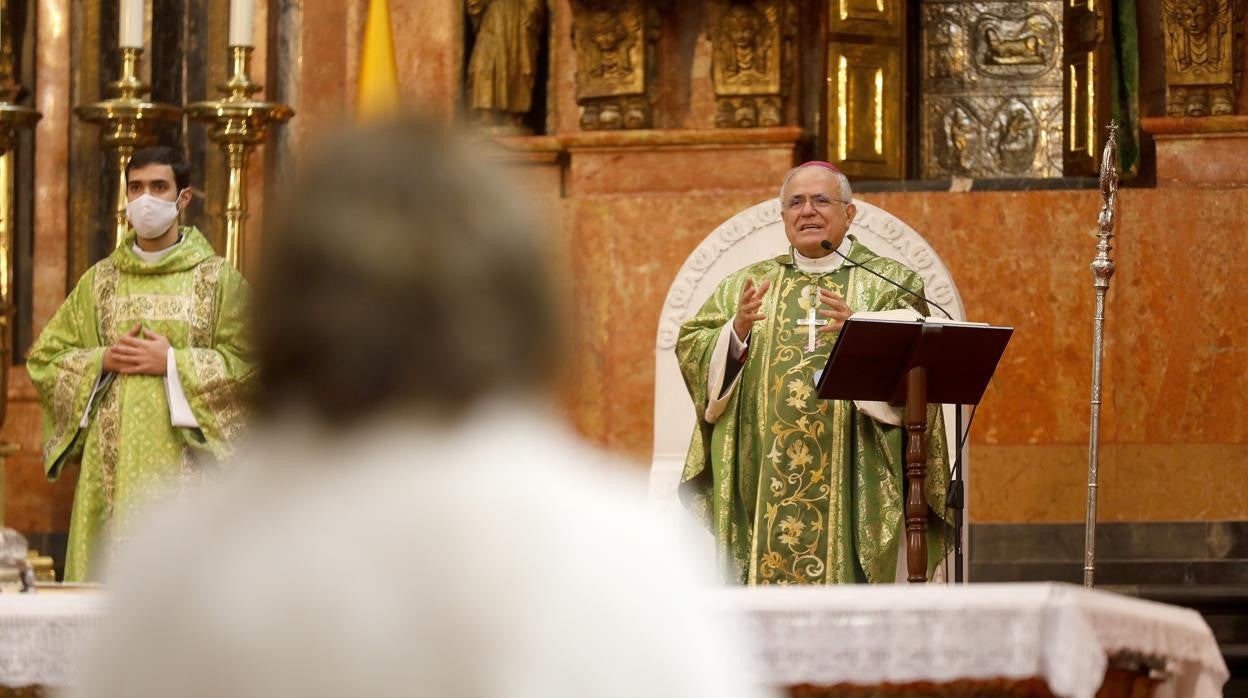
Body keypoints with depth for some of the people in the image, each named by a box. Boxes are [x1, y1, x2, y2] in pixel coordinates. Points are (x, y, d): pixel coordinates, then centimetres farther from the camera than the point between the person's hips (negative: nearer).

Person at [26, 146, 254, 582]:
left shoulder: (217, 278, 3)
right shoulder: (101, 280, 12)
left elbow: (245, 363, -5)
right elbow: (44, 356, 12)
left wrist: (171, 363, -12)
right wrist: (101, 361, -5)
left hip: (182, 465, -3)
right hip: (111, 461, 3)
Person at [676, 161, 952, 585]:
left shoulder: (888, 283, 8)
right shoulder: (747, 284, 15)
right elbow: (690, 350, 5)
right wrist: (737, 331, -15)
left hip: (849, 483, -2)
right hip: (762, 478, 2)